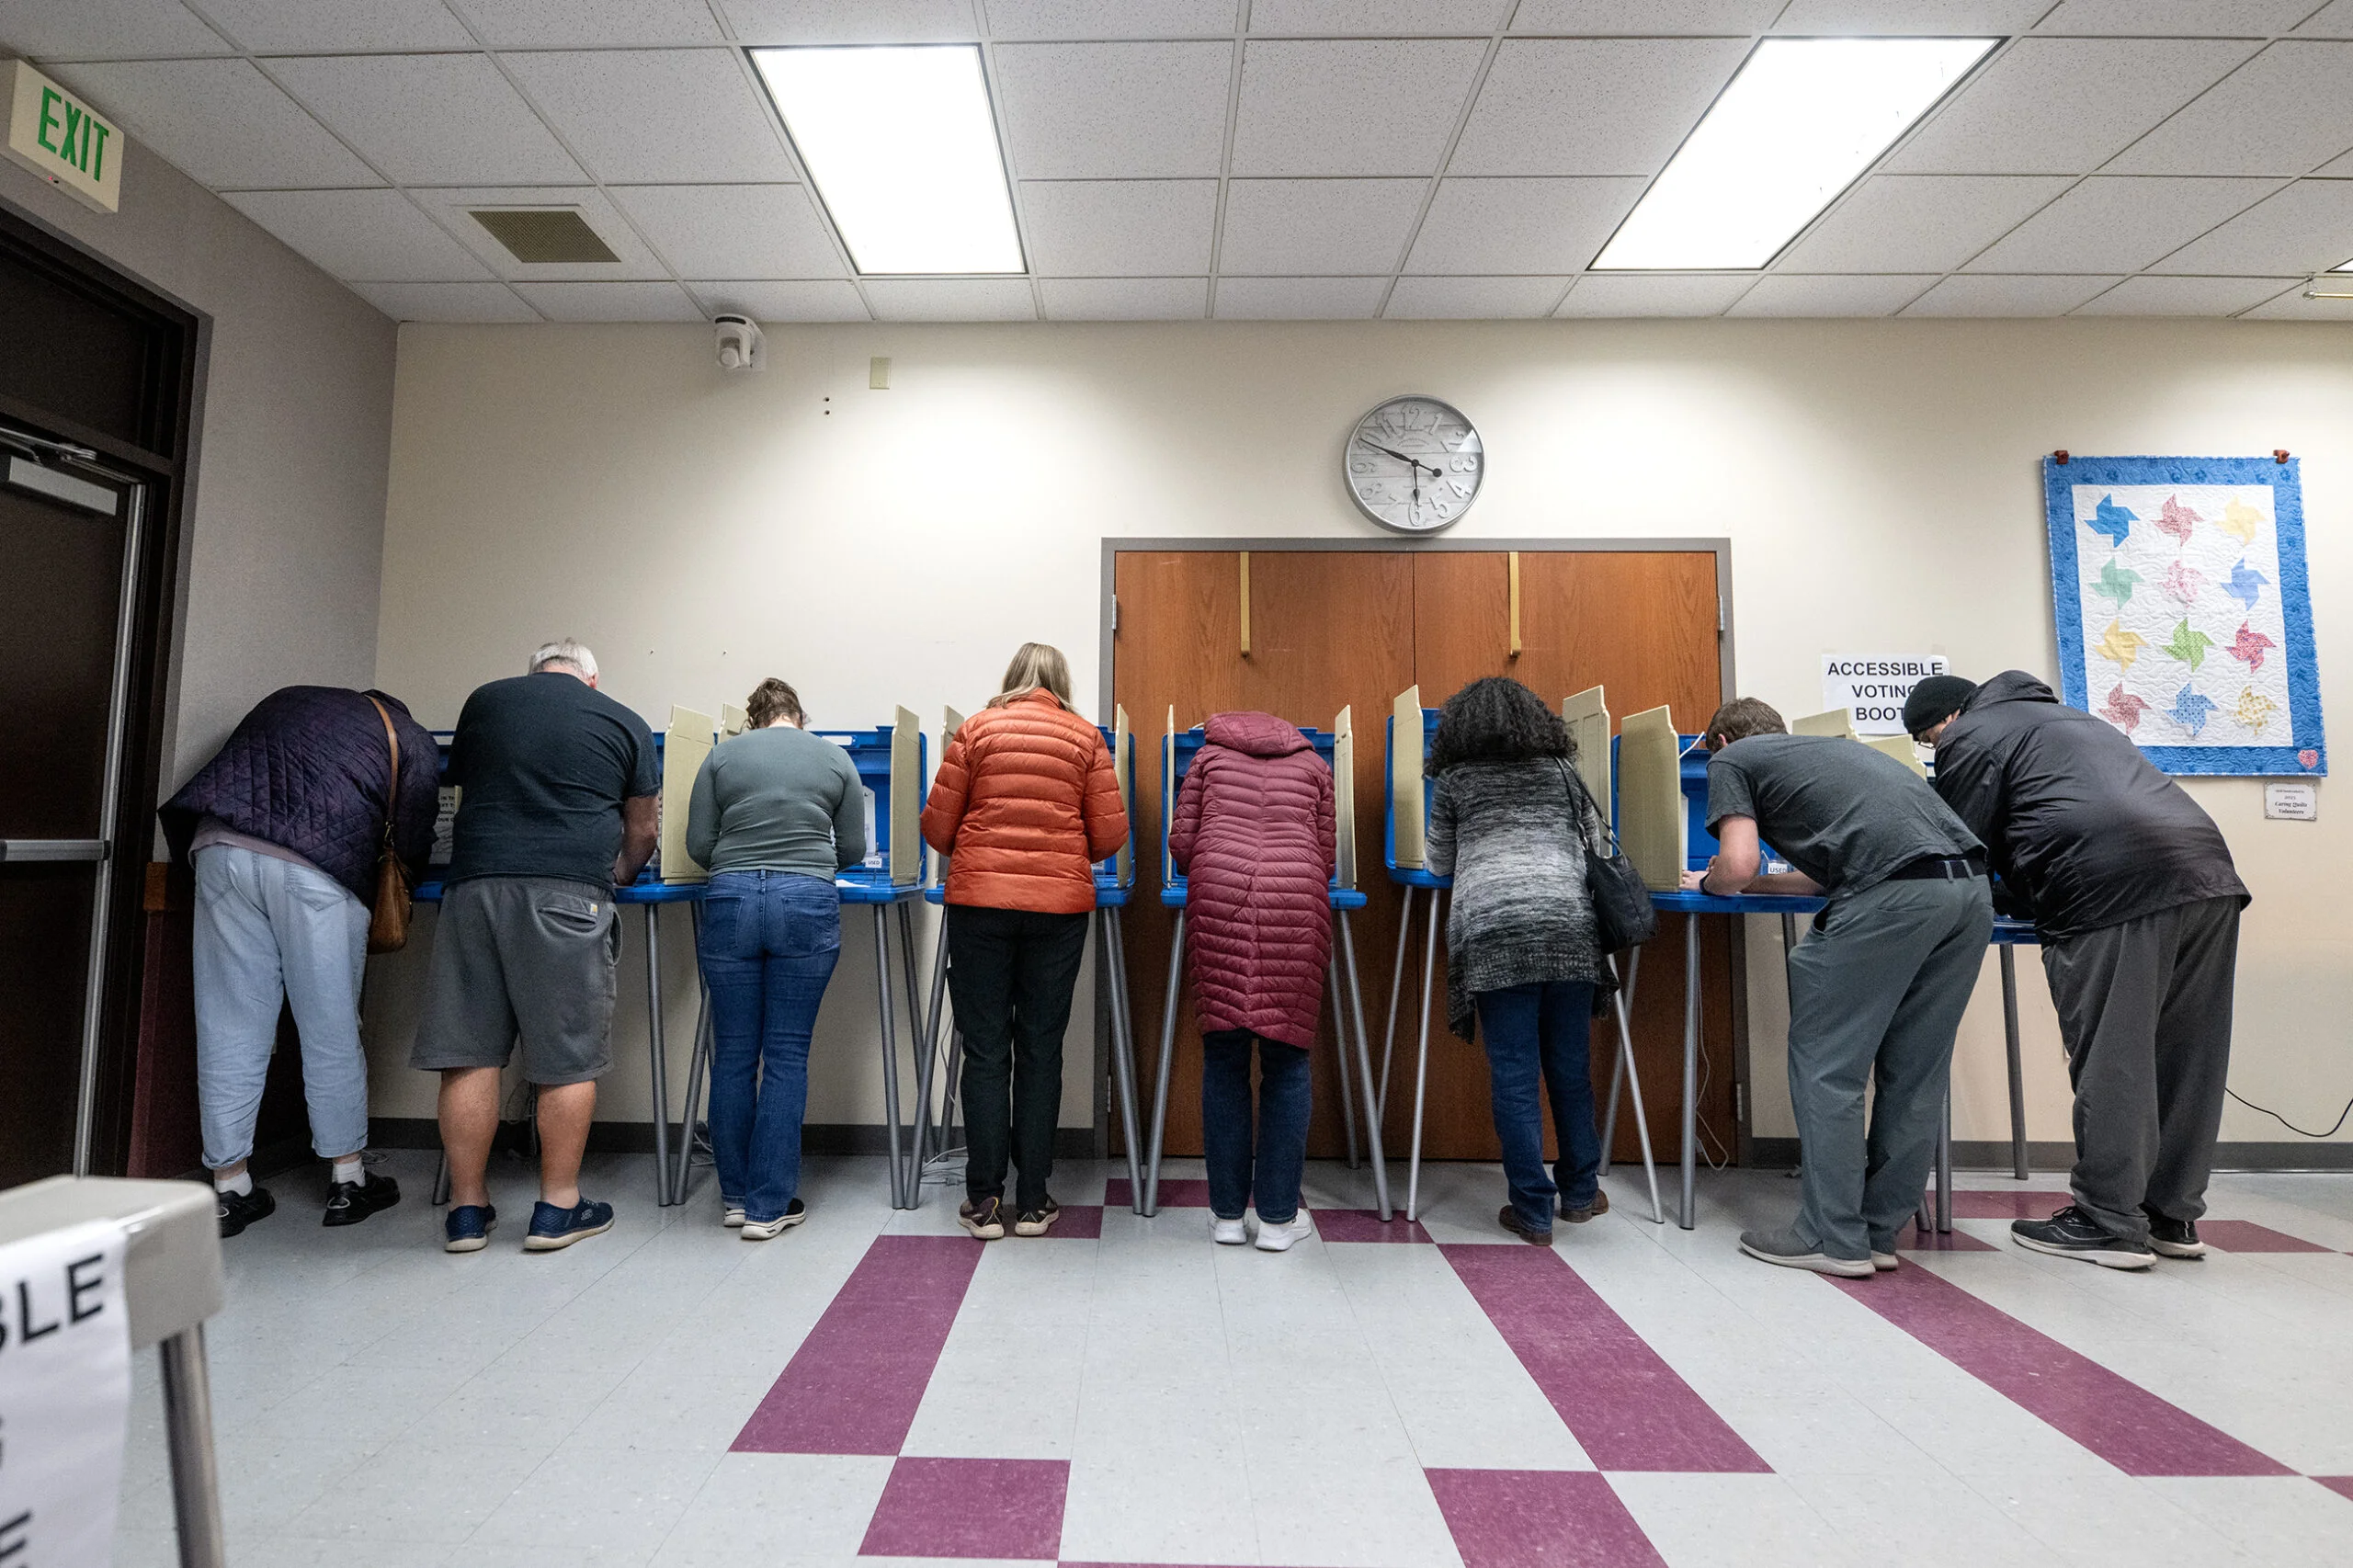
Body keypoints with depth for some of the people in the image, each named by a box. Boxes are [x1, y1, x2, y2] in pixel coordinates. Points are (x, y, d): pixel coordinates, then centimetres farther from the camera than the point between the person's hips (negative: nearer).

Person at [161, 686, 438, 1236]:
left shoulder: (285, 701, 31)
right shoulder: (409, 735, 18)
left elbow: (229, 778, 29)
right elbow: (413, 845, 13)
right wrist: (402, 874, 33)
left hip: (221, 847, 4)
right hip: (317, 868, -4)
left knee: (229, 1027, 8)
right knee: (331, 1028, 6)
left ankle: (229, 1189, 13)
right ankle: (347, 1179, 15)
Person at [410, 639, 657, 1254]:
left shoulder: (483, 701, 19)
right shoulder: (624, 723, 12)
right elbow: (641, 830, 18)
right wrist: (618, 876, 38)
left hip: (475, 881, 3)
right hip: (569, 893, -3)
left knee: (469, 1053, 7)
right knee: (568, 1058, 4)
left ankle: (467, 1209, 15)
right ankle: (558, 1208, 10)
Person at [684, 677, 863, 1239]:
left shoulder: (722, 756, 10)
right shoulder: (835, 759, 10)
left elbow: (698, 844, 7)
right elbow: (853, 849, 12)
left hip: (731, 903, 1)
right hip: (807, 903, -1)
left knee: (733, 1054, 10)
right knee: (786, 1055, 3)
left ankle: (735, 1197, 21)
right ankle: (769, 1206, 7)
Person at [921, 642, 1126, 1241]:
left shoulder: (976, 730, 5)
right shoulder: (1087, 738, 6)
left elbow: (937, 826, 3)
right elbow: (1109, 835, 2)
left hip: (980, 900, 0)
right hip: (1061, 904, 1)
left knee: (985, 1051, 6)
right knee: (1040, 1050, 8)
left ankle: (984, 1201, 11)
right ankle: (1033, 1201, 14)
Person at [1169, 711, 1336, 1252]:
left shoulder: (1210, 756, 23)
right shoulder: (1313, 765, 25)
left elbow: (1181, 845, 15)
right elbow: (1326, 857, 19)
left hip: (1218, 896, 0)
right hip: (1296, 899, 0)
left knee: (1224, 1061, 6)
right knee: (1287, 1063, 5)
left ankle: (1228, 1214, 12)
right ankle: (1279, 1218, 10)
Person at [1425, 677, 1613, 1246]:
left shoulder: (1453, 781, 14)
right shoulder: (1563, 771, 19)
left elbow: (1438, 865, 23)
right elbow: (1595, 851, 26)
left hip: (1493, 930, -2)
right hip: (1568, 923, 3)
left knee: (1514, 1076, 2)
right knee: (1570, 1067, 14)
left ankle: (1532, 1211, 8)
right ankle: (1580, 1192, 29)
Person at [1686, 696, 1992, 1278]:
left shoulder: (1731, 759, 13)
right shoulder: (1829, 746, 35)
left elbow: (1738, 865, -1)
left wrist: (1709, 883, 21)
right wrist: (1748, 884, 44)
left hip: (1895, 895, -8)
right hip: (1970, 888, 8)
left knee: (1827, 1065, 3)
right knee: (1914, 1072, 13)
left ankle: (1834, 1239, 9)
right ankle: (1880, 1232, 22)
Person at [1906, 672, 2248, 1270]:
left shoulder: (1973, 736, 7)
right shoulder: (2066, 717, 34)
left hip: (2115, 888, -9)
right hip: (2209, 870, 9)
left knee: (2109, 1058, -4)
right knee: (2183, 1057, 11)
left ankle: (2109, 1223, 1)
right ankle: (2173, 1216, 20)